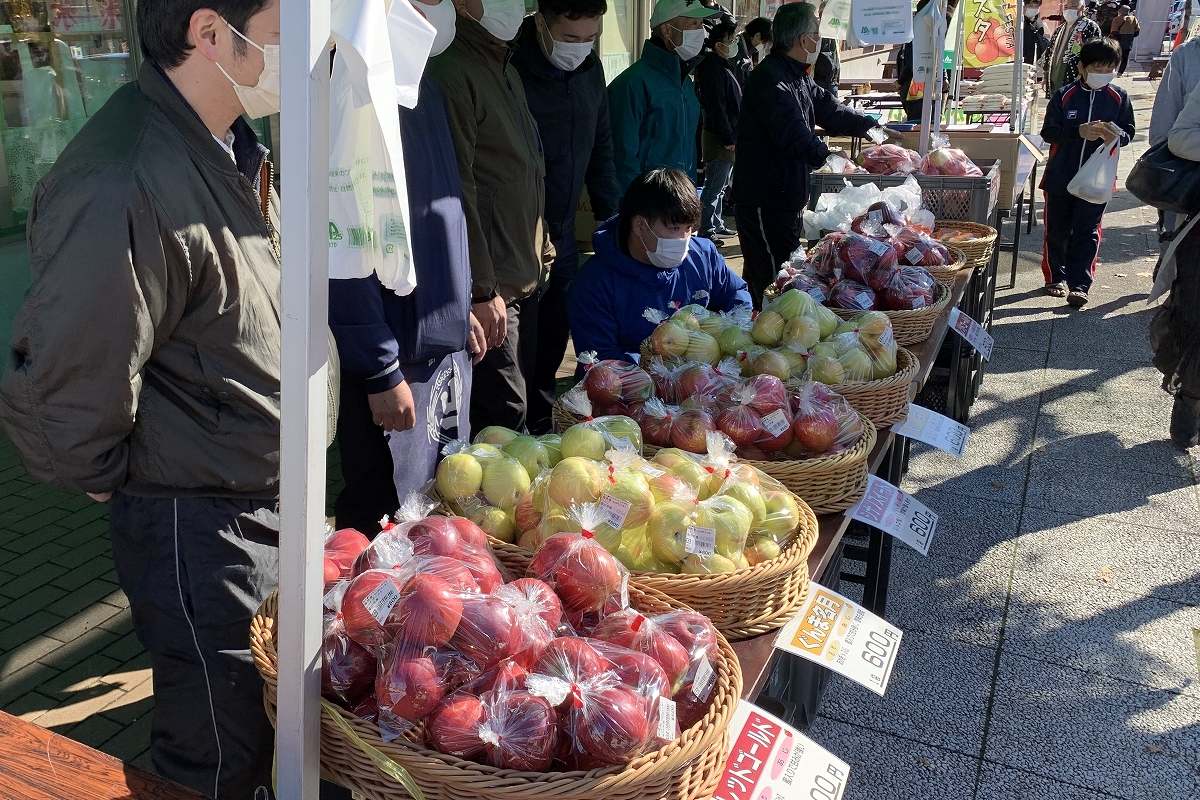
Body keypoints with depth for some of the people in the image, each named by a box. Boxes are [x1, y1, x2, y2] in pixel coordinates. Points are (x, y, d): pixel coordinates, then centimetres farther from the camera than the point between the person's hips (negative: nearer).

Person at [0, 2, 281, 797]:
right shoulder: (123, 192, -29)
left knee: (275, 733, 24)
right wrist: (123, 484, -6)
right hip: (197, 524, -8)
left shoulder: (230, 148, 2)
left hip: (266, 494, 8)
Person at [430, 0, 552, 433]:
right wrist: (483, 290, -21)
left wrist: (541, 250, 22)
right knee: (504, 418, -7)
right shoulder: (452, 72, -13)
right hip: (491, 287, -9)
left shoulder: (506, 70, 17)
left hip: (525, 278, 9)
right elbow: (457, 190, -19)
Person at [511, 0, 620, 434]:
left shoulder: (589, 69, 6)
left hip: (563, 234, 7)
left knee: (554, 339, 15)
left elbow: (600, 148, 17)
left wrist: (612, 218, 12)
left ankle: (538, 424, 30)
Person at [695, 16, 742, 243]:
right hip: (719, 139, -10)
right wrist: (728, 139, -21)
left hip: (728, 137, 10)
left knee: (720, 186, 17)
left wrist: (733, 136, 19)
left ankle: (717, 225, 26)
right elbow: (717, 107, -21)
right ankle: (706, 231, -2)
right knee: (713, 188, -6)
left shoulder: (725, 66, 16)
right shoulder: (713, 69, -16)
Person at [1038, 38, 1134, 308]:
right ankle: (1056, 277, 26)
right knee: (1057, 230, 10)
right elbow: (1049, 131, -6)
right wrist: (1080, 132, -20)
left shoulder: (1119, 98, 3)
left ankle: (1079, 285, 0)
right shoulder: (1064, 96, -2)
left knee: (1087, 232, -2)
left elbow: (1129, 133, 5)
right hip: (1060, 175, 0)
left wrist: (1116, 134, -17)